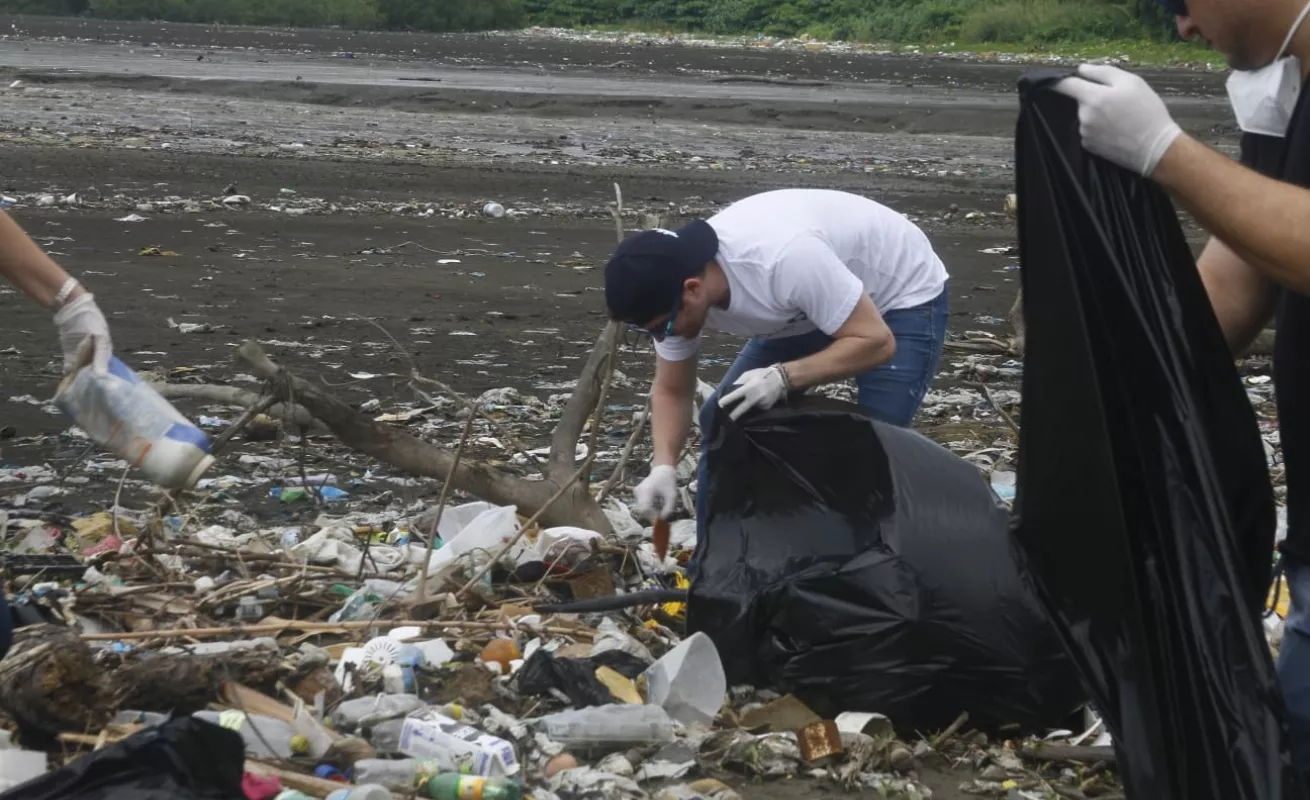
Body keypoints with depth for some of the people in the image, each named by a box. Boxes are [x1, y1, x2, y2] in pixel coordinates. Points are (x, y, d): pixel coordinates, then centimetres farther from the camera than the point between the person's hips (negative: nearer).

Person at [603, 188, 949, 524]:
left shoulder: (783, 259, -43)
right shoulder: (675, 286, -20)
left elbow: (876, 341, -35)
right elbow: (671, 391, -6)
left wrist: (782, 377, -43)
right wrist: (664, 466, -24)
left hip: (903, 292, -7)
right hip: (814, 301, 7)